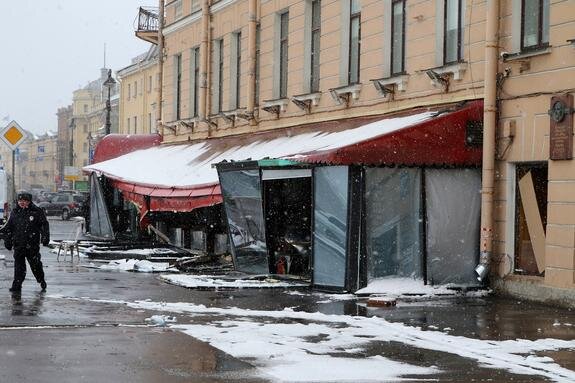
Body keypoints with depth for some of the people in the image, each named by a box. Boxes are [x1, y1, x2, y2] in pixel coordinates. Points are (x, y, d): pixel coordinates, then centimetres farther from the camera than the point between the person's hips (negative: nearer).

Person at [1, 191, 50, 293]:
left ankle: (41, 280, 25)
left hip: (32, 245, -3)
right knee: (19, 265, 0)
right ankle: (17, 285, 2)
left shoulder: (36, 212, -1)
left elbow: (44, 225, 3)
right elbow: (8, 227, 17)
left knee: (35, 264, 4)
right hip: (18, 244, 3)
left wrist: (45, 237, -6)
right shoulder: (15, 212, 10)